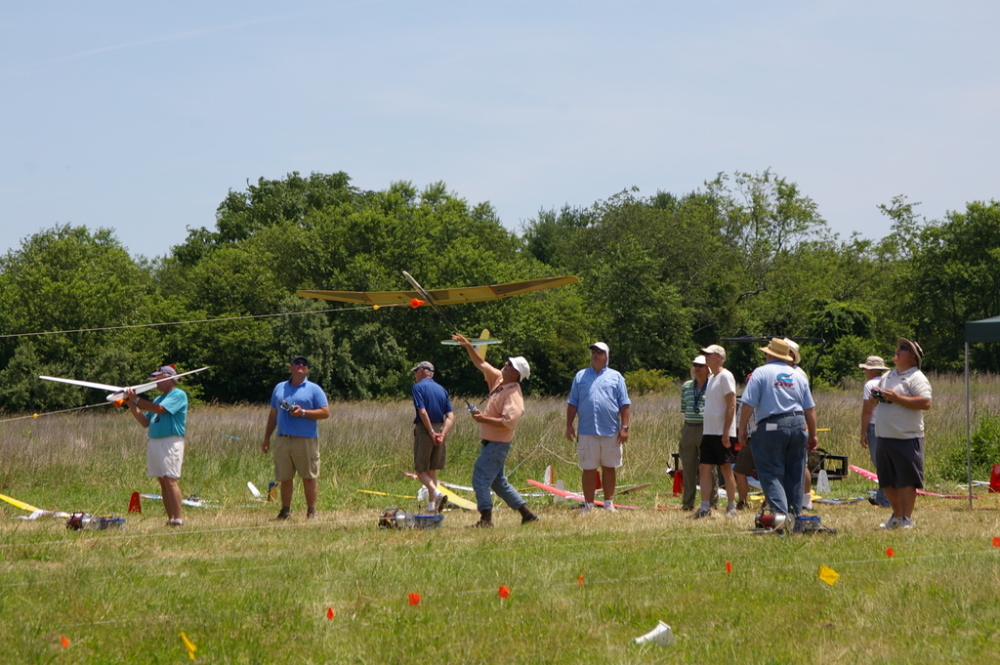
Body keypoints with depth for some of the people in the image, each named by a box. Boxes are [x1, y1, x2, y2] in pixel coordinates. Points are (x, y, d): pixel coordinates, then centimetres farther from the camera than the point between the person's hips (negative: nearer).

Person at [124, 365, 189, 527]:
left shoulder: (179, 395, -3)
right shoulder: (159, 398, 22)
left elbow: (160, 409, -16)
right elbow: (145, 422, 18)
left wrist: (137, 400, -13)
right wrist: (132, 405, 6)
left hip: (171, 442, -8)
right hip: (154, 442, 8)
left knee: (170, 480, -14)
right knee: (162, 482, 5)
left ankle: (178, 519, -15)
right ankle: (170, 518, 7)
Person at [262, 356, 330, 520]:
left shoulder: (314, 389, 4)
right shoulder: (279, 388, 17)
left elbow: (325, 413, -3)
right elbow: (273, 414, 21)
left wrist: (303, 412, -13)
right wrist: (266, 438, 17)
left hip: (306, 440, -4)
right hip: (283, 440, 4)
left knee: (309, 477, -2)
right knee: (284, 478, 4)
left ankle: (311, 511, 4)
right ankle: (285, 511, 11)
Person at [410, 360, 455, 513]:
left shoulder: (418, 387, -6)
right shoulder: (442, 390, 12)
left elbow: (423, 411, -18)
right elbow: (450, 416, 2)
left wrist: (432, 432, -14)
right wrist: (442, 434, -8)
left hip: (424, 430, -6)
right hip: (440, 430, 6)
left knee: (420, 469, 1)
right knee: (432, 470, 15)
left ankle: (437, 493, -22)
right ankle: (432, 506, 13)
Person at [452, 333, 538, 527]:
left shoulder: (513, 394, -20)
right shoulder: (499, 380, 7)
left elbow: (508, 421, -28)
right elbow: (481, 364, 16)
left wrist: (484, 419, -24)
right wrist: (468, 347, 7)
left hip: (497, 444, -10)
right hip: (490, 442, 10)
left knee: (480, 479, -10)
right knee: (498, 482, 15)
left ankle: (486, 518, -7)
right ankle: (527, 514, 19)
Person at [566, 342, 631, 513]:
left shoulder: (616, 377, 9)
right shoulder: (581, 376, 12)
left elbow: (624, 404, 6)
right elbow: (572, 403, 11)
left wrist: (624, 427, -2)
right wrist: (569, 426, 4)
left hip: (611, 433, 0)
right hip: (587, 432, 0)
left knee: (609, 467, 6)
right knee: (588, 469, 1)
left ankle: (609, 503, 16)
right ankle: (588, 505, 6)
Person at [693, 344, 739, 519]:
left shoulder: (725, 377, -10)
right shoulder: (712, 378, 17)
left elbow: (731, 405, -16)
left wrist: (726, 432, -20)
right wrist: (705, 430, 17)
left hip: (722, 433, -9)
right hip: (709, 432, 9)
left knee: (726, 469, -2)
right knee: (704, 468, 3)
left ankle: (731, 507, 5)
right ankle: (705, 507, 3)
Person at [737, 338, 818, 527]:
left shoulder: (761, 373, -3)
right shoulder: (798, 375, 12)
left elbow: (748, 404, -10)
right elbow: (810, 409, 13)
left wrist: (742, 429, -1)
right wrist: (812, 435, 20)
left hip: (771, 428, -5)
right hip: (798, 426, 5)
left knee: (771, 473, -4)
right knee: (795, 475, 12)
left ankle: (779, 511, -21)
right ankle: (795, 514, 13)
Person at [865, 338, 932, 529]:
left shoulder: (916, 378, -6)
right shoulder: (887, 377, 19)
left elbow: (925, 403, -20)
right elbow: (871, 404, 27)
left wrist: (898, 399, -21)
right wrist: (874, 398, 3)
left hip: (907, 438, -8)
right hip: (884, 437, 8)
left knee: (906, 480, -5)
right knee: (887, 481, 13)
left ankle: (907, 518, 1)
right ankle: (897, 515, 25)